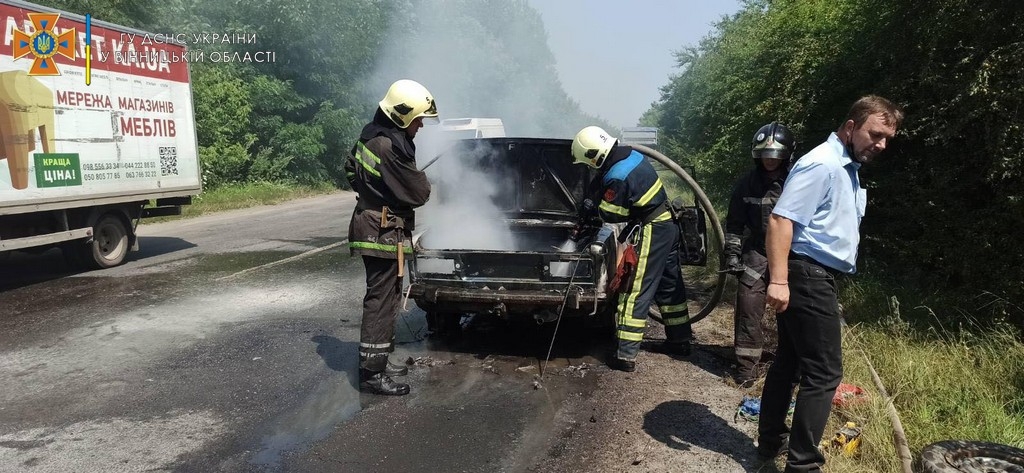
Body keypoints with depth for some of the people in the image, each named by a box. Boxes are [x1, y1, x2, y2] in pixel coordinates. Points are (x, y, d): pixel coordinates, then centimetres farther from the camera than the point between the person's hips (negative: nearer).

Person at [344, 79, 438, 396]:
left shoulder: (371, 136, 10)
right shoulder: (391, 146, -22)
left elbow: (351, 168, 25)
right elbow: (418, 193, -18)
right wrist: (427, 183, 3)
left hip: (371, 225, 11)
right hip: (384, 231, -11)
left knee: (384, 297, 18)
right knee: (381, 301, -5)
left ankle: (378, 360, 28)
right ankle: (372, 373, 2)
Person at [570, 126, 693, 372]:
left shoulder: (616, 178, -24)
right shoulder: (631, 155, 3)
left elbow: (611, 215, -12)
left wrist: (596, 204, 5)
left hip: (650, 233, -9)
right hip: (668, 225, 10)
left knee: (634, 294, -4)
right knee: (670, 285, 19)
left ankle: (626, 356, 0)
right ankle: (680, 340, 33)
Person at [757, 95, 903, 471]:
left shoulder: (847, 168, 19)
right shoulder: (822, 164, -14)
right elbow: (781, 219, -23)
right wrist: (778, 280, -30)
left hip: (814, 277, 11)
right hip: (807, 276, -11)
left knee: (790, 362, 16)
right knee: (824, 372, -7)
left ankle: (771, 441, 27)